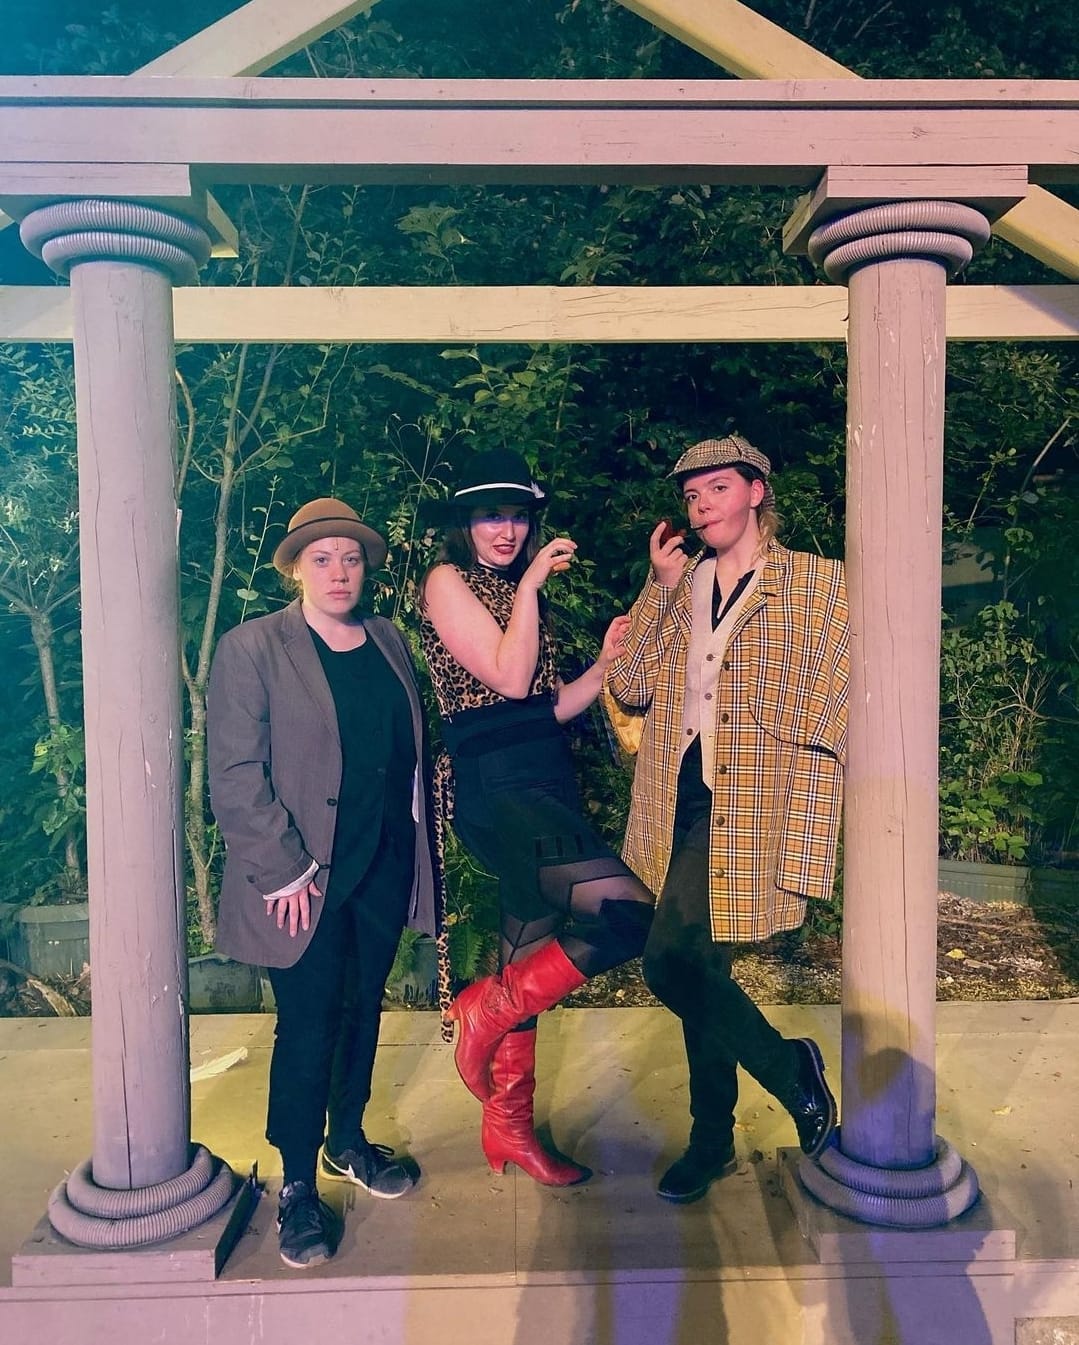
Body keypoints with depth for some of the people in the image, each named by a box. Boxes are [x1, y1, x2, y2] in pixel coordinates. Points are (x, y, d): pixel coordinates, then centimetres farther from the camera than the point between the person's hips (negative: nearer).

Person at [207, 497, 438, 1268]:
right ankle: (298, 1185, 23)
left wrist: (419, 850, 7)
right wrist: (284, 872, -15)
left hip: (385, 867, 5)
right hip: (305, 878, -5)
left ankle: (347, 1141, 38)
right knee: (307, 1026, 3)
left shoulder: (390, 641, 8)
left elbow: (410, 748, 11)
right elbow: (236, 775, -12)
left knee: (363, 1009, 17)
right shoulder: (253, 648, -8)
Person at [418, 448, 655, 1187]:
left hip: (546, 785, 9)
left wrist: (605, 664, 3)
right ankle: (487, 1009, -2)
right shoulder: (448, 580, -2)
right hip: (496, 789, -8)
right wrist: (533, 583, -8)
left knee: (531, 968, 14)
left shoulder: (519, 591, 20)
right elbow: (509, 678, -14)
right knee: (630, 912, -21)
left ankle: (509, 1128, 30)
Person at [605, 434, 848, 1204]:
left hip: (749, 813, -5)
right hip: (681, 807, 5)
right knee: (698, 967, 13)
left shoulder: (817, 584, -3)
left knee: (672, 960, -13)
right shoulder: (679, 585, 12)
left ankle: (792, 1067, 13)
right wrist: (660, 588, -5)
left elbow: (826, 726, -7)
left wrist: (801, 852, -13)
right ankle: (713, 1139, 32)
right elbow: (628, 688, 3)